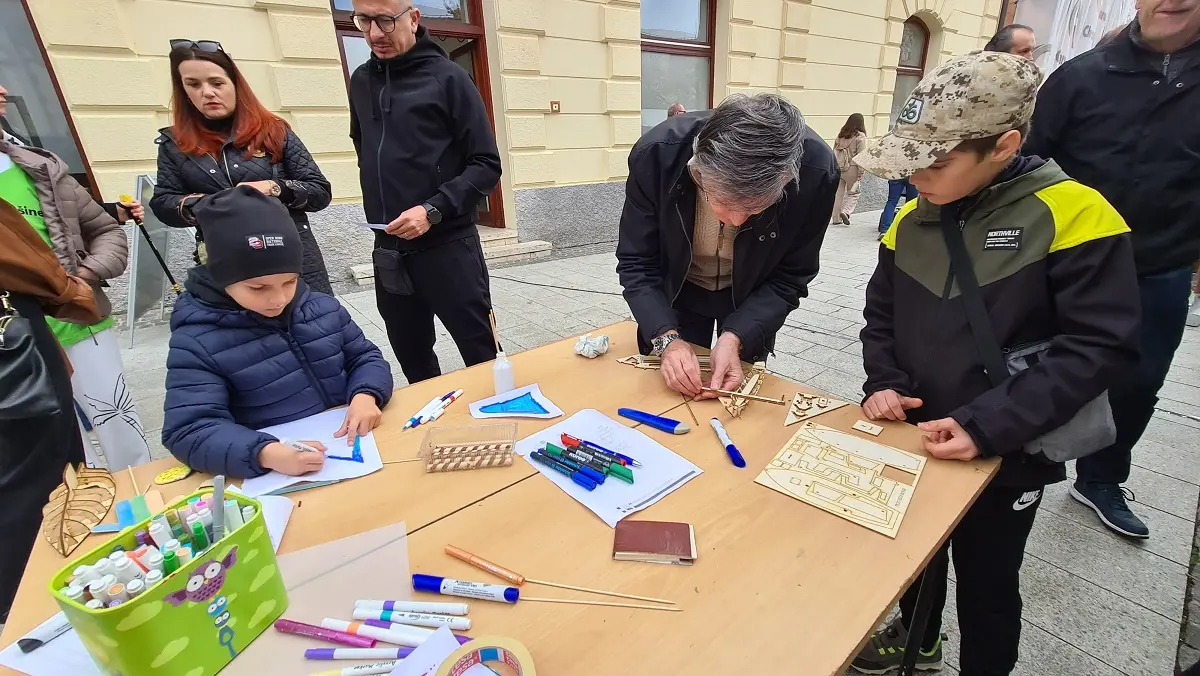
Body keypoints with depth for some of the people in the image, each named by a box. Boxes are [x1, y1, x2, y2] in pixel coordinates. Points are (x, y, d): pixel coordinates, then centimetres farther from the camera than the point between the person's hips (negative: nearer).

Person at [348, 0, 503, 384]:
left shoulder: (447, 78, -3)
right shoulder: (361, 82, 12)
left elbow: (486, 165, -9)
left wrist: (433, 210, -19)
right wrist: (377, 204, 16)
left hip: (447, 247, -5)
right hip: (388, 253, 5)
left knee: (483, 360, 3)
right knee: (413, 362, 15)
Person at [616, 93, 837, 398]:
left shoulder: (816, 171, -32)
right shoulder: (655, 154, -33)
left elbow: (788, 278, -18)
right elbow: (636, 263, -21)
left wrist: (736, 337, -32)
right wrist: (667, 337, -33)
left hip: (751, 299, 0)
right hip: (675, 292, 0)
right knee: (665, 392, 15)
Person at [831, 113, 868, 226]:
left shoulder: (841, 135, 8)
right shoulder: (860, 137, -7)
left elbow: (834, 151, 10)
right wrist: (860, 172, -5)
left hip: (838, 168, 5)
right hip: (851, 168, -4)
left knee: (838, 193, 10)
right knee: (854, 193, 10)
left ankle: (836, 218, 11)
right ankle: (846, 211, -11)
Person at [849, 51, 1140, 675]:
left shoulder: (1072, 215, -16)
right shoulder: (914, 216, -1)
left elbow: (1100, 348, -18)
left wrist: (986, 427, -25)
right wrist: (883, 384, -8)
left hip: (1005, 456, -4)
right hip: (915, 438, 5)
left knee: (987, 587, 17)